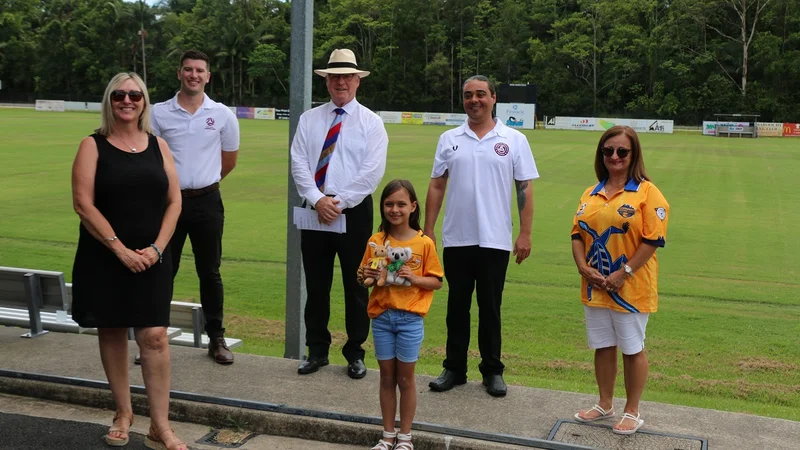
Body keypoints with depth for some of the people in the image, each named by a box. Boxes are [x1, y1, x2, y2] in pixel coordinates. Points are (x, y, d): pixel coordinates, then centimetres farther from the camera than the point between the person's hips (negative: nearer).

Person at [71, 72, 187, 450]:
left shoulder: (158, 145, 8)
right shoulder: (93, 146, -1)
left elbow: (174, 202, 6)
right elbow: (83, 204, -9)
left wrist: (156, 248, -7)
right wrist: (120, 249, -15)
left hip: (151, 259, 1)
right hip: (104, 258, -1)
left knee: (154, 337, -5)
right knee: (112, 332, 9)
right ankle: (123, 412, 25)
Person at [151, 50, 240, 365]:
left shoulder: (223, 115, 0)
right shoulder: (159, 113, -1)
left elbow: (229, 161, 12)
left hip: (207, 202, 0)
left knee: (210, 273, 8)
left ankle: (216, 339, 17)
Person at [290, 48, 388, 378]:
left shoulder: (371, 122, 0)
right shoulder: (309, 119, 8)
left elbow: (372, 171, -10)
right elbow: (298, 164, -1)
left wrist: (339, 202, -15)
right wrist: (318, 199, -14)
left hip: (354, 211, -2)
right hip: (315, 210, 2)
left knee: (356, 285, 6)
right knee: (316, 284, 9)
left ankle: (355, 353, 19)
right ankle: (317, 351, 22)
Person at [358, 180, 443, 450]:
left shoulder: (424, 243, -6)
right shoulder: (377, 241, 0)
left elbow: (436, 282, -2)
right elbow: (362, 278, 7)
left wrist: (414, 278, -18)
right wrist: (366, 275, -15)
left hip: (410, 319, -2)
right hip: (381, 317, 2)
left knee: (405, 378, 7)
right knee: (387, 377, 11)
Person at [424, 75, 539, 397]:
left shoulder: (514, 140, 2)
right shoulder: (449, 139, 7)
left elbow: (525, 189, 1)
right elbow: (436, 185, 9)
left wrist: (525, 233, -5)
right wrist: (428, 230, 4)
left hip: (495, 240, -2)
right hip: (456, 239, 2)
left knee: (490, 308, 7)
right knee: (457, 306, 10)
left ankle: (492, 371, 19)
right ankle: (454, 368, 21)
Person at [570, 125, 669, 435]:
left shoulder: (647, 193, -8)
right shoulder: (592, 194, 9)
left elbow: (652, 239, -13)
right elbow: (578, 234, 9)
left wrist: (623, 273, -18)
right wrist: (584, 268, -7)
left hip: (631, 289, -5)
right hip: (595, 287, 5)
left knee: (632, 349, 6)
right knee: (603, 346, 14)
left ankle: (632, 411, 22)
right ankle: (605, 405, 30)